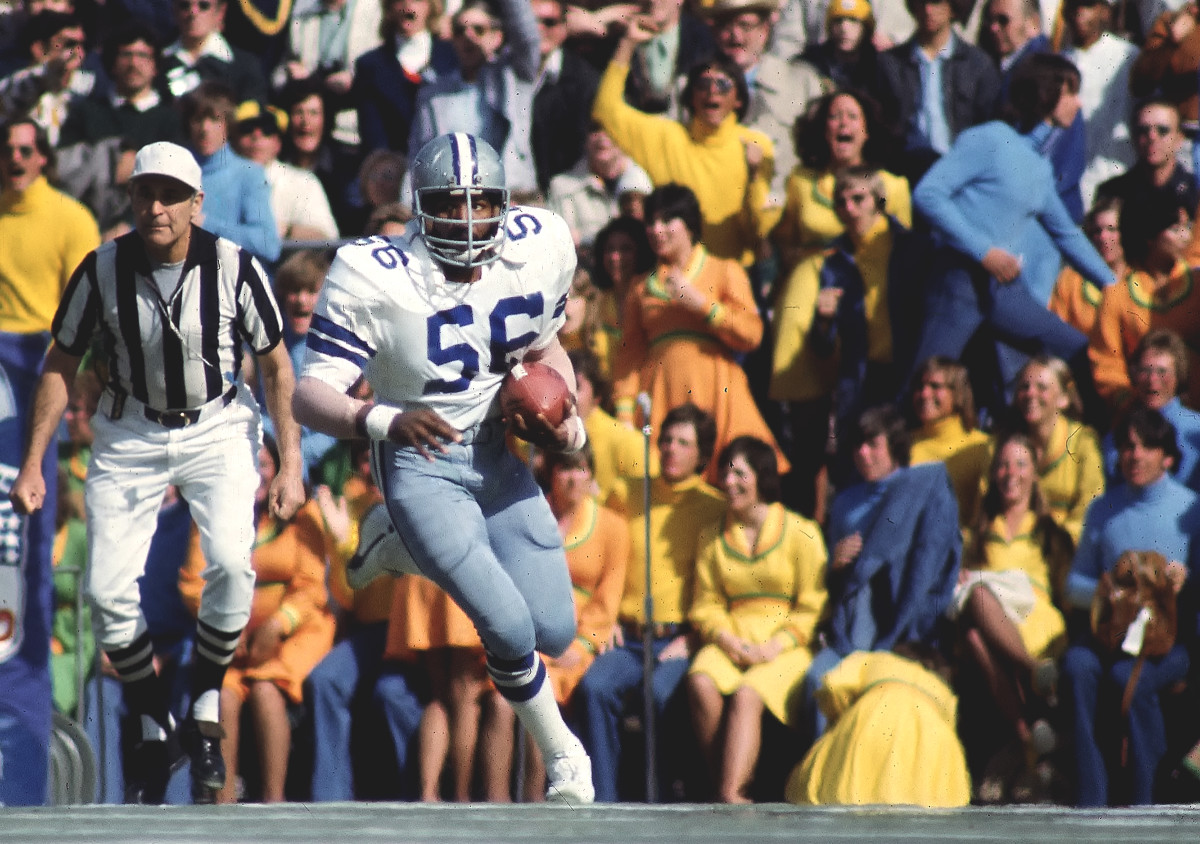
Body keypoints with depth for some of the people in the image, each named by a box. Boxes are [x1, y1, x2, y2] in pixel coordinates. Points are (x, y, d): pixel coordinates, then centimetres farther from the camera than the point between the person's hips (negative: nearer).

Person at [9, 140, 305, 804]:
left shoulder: (233, 269, -15)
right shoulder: (104, 270, -12)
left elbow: (276, 366, -3)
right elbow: (61, 364, 1)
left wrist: (290, 465, -5)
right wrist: (32, 464, -2)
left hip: (218, 430, -2)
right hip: (130, 437, 2)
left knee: (232, 564, -24)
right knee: (108, 590, -8)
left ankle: (205, 709, -3)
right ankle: (153, 729, 13)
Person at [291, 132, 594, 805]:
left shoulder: (539, 251, -6)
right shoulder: (377, 278, -21)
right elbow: (312, 395, -24)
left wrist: (567, 424, -4)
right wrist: (384, 420, -43)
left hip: (497, 454, 5)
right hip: (420, 463, -5)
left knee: (555, 631, 1)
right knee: (509, 629, -18)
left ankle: (410, 548, 26)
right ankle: (563, 756, 12)